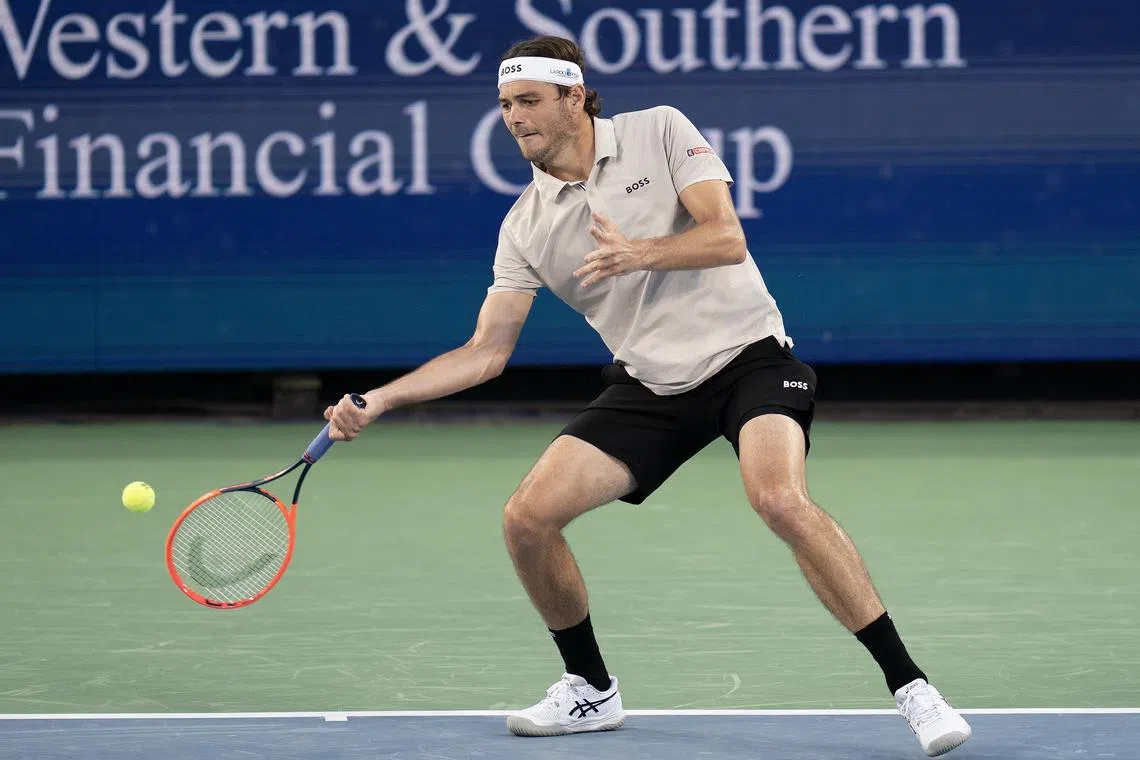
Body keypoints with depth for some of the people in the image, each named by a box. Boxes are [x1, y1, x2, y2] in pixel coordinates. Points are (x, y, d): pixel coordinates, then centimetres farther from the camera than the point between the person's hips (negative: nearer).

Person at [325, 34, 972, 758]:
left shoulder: (659, 131, -4)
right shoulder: (526, 224, 5)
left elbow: (726, 237, -14)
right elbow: (487, 351, 5)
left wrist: (640, 253, -32)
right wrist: (379, 400, -5)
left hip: (747, 354, -5)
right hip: (649, 386, 5)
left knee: (781, 501, -32)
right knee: (527, 517, -8)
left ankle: (909, 684, -24)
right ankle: (592, 691, 14)